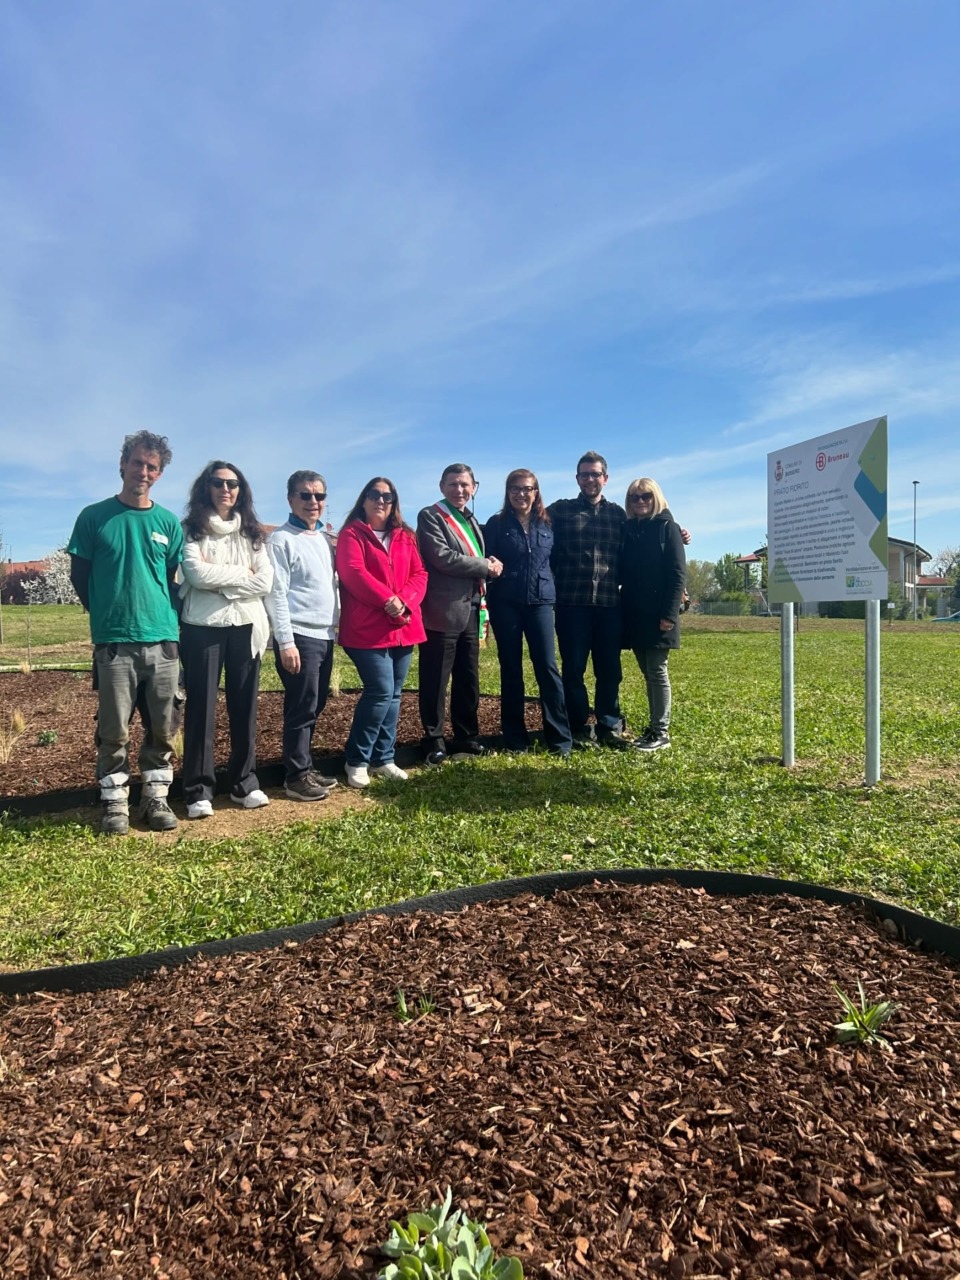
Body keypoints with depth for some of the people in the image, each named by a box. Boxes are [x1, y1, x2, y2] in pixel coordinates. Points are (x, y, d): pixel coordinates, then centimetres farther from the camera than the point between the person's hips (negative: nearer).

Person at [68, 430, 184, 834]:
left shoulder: (169, 523, 9)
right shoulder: (94, 517, 3)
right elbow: (79, 576, 8)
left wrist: (169, 618, 7)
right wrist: (106, 615, 9)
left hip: (163, 639, 2)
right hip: (113, 641, -2)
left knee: (162, 728, 6)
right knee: (113, 730, 2)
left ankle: (156, 799, 19)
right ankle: (115, 804, 14)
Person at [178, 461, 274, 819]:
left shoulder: (251, 532, 11)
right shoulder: (191, 530, 3)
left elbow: (265, 582, -1)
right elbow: (197, 574, -14)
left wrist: (219, 582, -9)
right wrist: (241, 573, -6)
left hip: (246, 627, 3)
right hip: (203, 627, -3)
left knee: (244, 706, 7)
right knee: (201, 706, 0)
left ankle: (244, 783, 18)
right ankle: (198, 790, 8)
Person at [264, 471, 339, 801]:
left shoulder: (325, 538, 15)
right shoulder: (282, 539, -7)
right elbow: (276, 593, -12)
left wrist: (337, 625, 14)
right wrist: (286, 641, -17)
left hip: (325, 635, 7)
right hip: (299, 636, -7)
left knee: (315, 706, 13)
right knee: (301, 708, -3)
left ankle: (305, 767, 24)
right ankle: (296, 777, 8)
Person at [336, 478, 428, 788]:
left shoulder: (405, 537, 16)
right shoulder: (351, 534, 0)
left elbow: (419, 575, 7)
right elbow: (353, 573, -14)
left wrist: (405, 603, -12)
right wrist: (388, 600, -20)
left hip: (403, 628, 6)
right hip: (367, 629, -6)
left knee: (393, 694, 9)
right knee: (381, 691, -13)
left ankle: (383, 758, 21)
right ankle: (357, 761, 3)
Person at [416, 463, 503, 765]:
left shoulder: (471, 521, 20)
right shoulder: (430, 516, -5)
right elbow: (442, 557, -18)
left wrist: (488, 566, 4)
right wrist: (485, 567, -10)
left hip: (470, 611, 8)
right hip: (443, 611, -8)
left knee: (468, 680, 13)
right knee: (436, 681, 0)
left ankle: (466, 737, 24)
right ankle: (434, 741, 11)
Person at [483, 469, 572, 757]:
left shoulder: (547, 524, 10)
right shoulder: (496, 524, 4)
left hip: (540, 601, 1)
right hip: (505, 603, -1)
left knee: (547, 666, -5)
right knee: (511, 669, 4)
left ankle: (560, 737, 0)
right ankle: (515, 738, 12)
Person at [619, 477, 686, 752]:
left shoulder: (667, 527, -2)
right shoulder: (627, 529, 12)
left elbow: (677, 574, -9)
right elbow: (622, 572, 13)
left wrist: (669, 613, -16)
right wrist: (622, 607, 5)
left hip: (657, 613, -5)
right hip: (633, 613, 5)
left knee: (657, 672, -2)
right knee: (648, 673, 11)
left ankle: (661, 732, 6)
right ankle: (654, 727, 19)